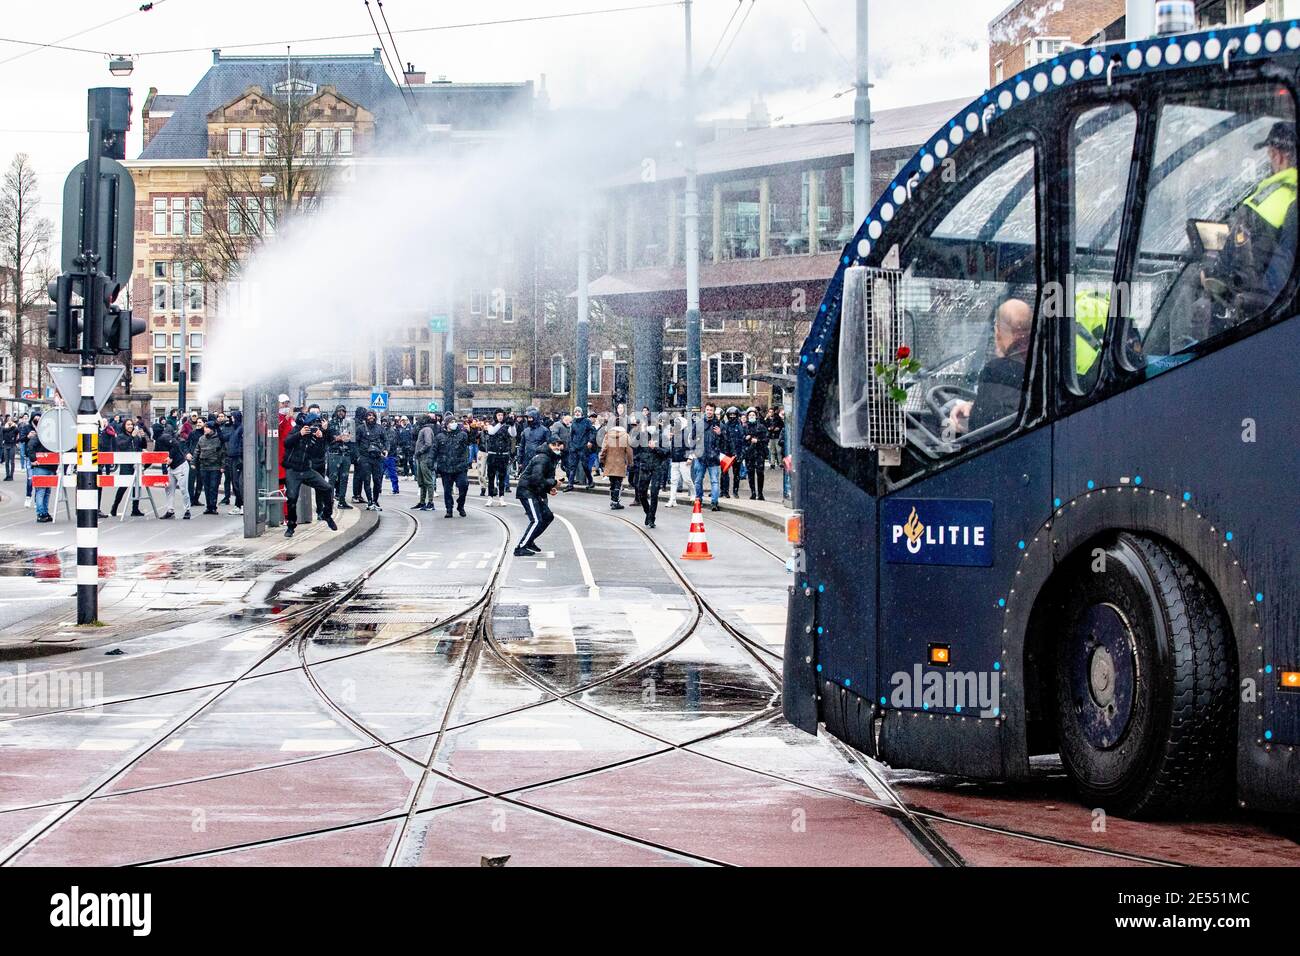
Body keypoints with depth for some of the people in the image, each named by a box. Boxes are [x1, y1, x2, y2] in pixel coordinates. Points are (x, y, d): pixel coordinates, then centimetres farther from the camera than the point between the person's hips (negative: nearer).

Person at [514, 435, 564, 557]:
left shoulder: (552, 459, 15)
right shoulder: (542, 458, -18)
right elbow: (536, 478, -30)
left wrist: (549, 489, 3)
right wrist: (553, 483, -20)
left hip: (535, 492, 11)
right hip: (526, 491, -11)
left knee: (548, 516, 16)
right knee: (537, 520, -17)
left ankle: (528, 542, 25)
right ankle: (520, 548, -15)